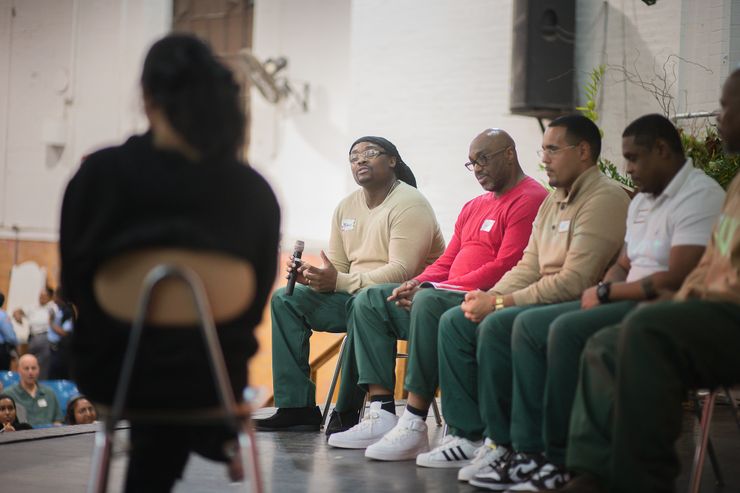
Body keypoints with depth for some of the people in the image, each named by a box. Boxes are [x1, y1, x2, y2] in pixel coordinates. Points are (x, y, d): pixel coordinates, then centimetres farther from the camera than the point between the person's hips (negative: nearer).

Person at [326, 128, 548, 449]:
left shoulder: (529, 200, -6)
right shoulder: (473, 207, 25)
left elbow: (505, 267, -17)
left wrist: (432, 289, -18)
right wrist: (417, 284, 0)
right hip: (448, 293, 10)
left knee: (429, 302, -37)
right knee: (370, 300, 1)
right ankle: (382, 415, -13)